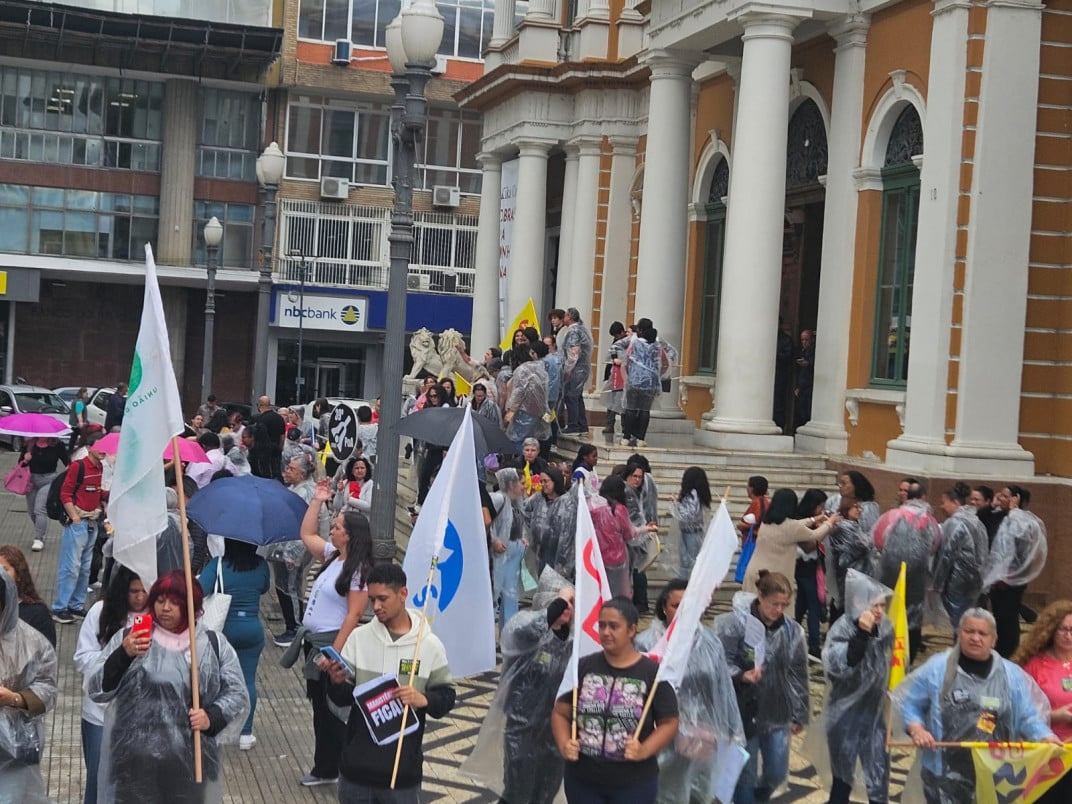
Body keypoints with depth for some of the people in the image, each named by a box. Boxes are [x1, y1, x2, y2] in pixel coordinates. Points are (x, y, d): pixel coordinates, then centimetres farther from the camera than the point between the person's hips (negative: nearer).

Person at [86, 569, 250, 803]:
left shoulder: (213, 644, 6)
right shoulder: (128, 638, 4)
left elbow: (237, 693, 7)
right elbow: (96, 690, -2)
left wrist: (213, 717, -11)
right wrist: (123, 655, -17)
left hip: (191, 763, 1)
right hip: (134, 763, -1)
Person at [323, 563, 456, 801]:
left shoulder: (429, 645, -5)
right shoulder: (359, 637, 0)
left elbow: (447, 697, 2)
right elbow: (343, 698, 3)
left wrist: (424, 700, -18)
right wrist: (337, 683, -19)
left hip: (403, 764, -2)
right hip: (357, 761, 2)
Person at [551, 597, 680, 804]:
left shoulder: (652, 672, -5)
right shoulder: (583, 667, 1)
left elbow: (669, 722, -3)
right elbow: (560, 712, 6)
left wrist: (644, 751, -19)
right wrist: (563, 745, -12)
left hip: (634, 782, -2)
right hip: (583, 779, 2)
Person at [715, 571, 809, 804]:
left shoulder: (793, 630, -1)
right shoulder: (736, 623, -16)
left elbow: (798, 675, 6)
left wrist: (799, 714, 10)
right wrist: (742, 675, -33)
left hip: (778, 714, 4)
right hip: (744, 712, -4)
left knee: (777, 772, 12)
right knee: (745, 773, 5)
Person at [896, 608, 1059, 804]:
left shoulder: (1011, 674, 7)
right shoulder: (937, 668, 0)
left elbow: (1027, 718, 8)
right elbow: (909, 704, 6)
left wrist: (1045, 737, -11)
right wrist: (917, 729, -12)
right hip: (946, 776, -2)